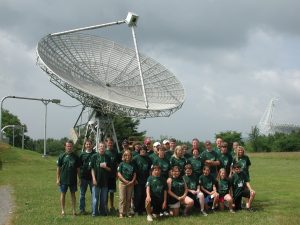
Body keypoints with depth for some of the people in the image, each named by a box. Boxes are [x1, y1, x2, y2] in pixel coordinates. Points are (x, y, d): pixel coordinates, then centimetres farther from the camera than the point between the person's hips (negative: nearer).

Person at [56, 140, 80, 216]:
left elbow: (78, 169, 7)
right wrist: (57, 179, -4)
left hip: (73, 179, 1)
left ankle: (74, 210, 15)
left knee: (73, 194, 8)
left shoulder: (75, 157, 3)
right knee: (63, 194, 5)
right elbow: (58, 168, 0)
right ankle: (63, 210, 13)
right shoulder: (62, 156, -1)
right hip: (63, 179, -1)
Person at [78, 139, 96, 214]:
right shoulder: (82, 154, 5)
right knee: (82, 194, 6)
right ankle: (82, 209, 15)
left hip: (92, 176, 0)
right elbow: (79, 166, 5)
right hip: (84, 177, 0)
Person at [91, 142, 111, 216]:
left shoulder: (107, 157, 7)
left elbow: (110, 169, 9)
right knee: (95, 197, 0)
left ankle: (102, 212, 18)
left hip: (105, 180, 2)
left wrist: (105, 167, -11)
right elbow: (92, 169, 0)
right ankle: (94, 212, 7)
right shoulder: (94, 156, 2)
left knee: (104, 198, 8)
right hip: (96, 180, -2)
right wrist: (94, 179, -8)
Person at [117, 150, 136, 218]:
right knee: (122, 198, -3)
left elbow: (134, 174, 8)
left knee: (129, 198, 7)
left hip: (130, 183, 3)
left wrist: (132, 181, -7)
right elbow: (119, 174, -6)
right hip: (122, 182, -3)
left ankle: (127, 212, 14)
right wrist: (125, 181, -13)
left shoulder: (132, 165, 7)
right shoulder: (121, 164, -2)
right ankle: (121, 212, 0)